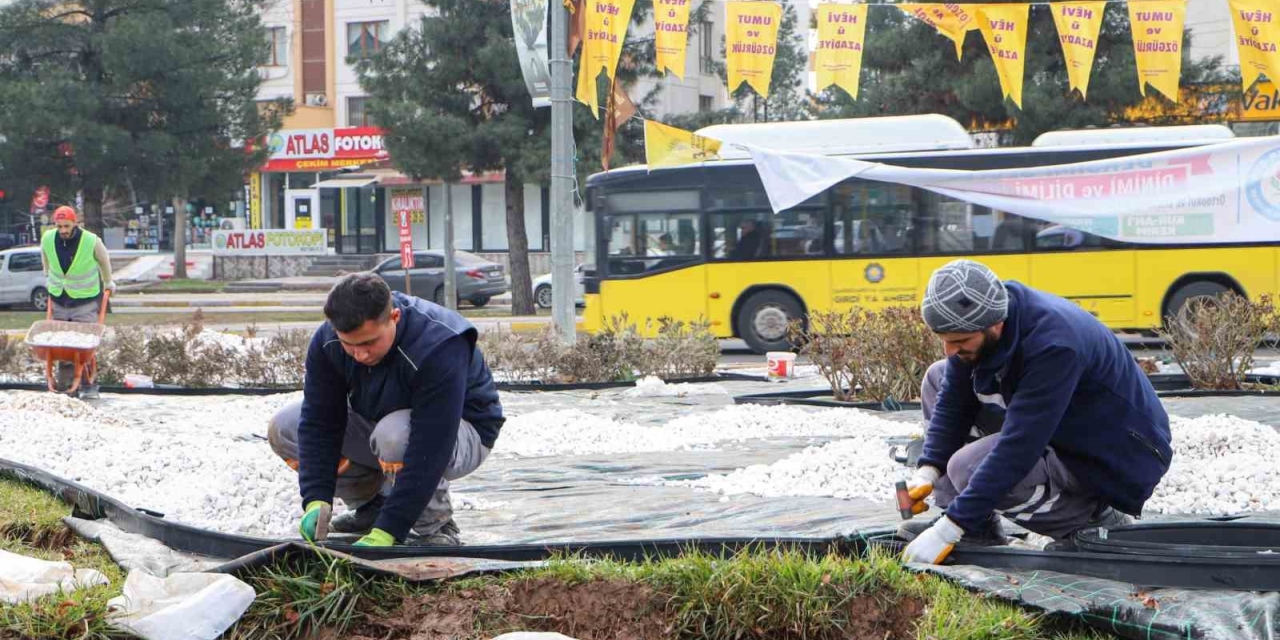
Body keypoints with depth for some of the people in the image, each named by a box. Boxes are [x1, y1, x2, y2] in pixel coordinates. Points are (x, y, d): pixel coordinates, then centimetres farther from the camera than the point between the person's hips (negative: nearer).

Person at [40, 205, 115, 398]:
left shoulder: (92, 242, -18)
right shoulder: (48, 239, -9)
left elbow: (104, 260, 4)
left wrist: (108, 282, 17)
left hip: (85, 301, -3)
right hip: (59, 300, 3)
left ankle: (90, 385, -1)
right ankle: (64, 385, 11)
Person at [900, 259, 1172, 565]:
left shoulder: (1053, 345, -36)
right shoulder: (975, 321, -11)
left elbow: (1018, 450, -36)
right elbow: (953, 400, 2)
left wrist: (949, 530, -35)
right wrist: (928, 471, -12)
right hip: (1055, 432, 9)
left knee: (969, 468, -29)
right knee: (937, 379, 4)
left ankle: (1095, 518, -8)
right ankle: (975, 524, 0)